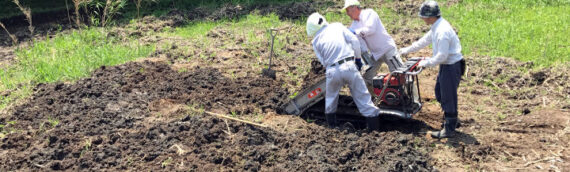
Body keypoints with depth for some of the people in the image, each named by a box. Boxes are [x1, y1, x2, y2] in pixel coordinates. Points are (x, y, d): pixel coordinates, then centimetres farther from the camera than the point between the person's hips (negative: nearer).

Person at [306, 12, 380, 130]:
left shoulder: (315, 41, 10)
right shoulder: (337, 26, 10)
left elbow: (323, 61, 8)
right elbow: (354, 41, 5)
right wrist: (358, 58, 16)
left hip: (332, 71, 1)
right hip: (349, 66, 0)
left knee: (331, 98, 25)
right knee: (362, 97, 5)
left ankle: (331, 125, 33)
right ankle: (374, 127, 6)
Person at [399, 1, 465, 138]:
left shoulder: (442, 31, -26)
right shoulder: (437, 27, 6)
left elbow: (442, 55, -27)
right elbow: (424, 41, 21)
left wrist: (426, 63, -15)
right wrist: (407, 50, 26)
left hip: (452, 66, -10)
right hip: (446, 65, 10)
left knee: (448, 97, -2)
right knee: (439, 93, 20)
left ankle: (449, 129, 8)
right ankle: (451, 119, 33)